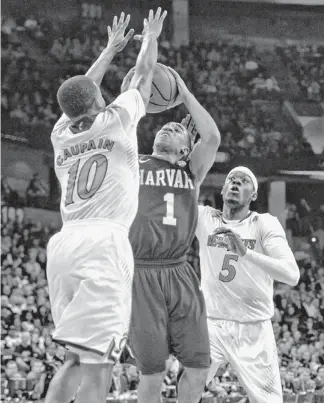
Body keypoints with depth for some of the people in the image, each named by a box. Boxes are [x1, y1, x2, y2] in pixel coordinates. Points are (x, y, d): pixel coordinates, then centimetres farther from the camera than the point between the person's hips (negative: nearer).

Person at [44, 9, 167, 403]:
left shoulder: (61, 134, 18)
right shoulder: (115, 120, 5)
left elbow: (80, 91, 38)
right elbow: (143, 77, 22)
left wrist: (111, 49, 50)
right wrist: (150, 37, 40)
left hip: (63, 243, 6)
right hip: (104, 241, -6)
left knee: (76, 360, 13)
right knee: (97, 363, -14)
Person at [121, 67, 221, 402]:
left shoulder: (192, 171, 14)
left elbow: (212, 137, -2)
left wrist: (184, 94, 2)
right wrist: (126, 94, -5)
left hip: (179, 274, 2)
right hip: (140, 274, -2)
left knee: (198, 366, 0)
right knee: (152, 370, -3)